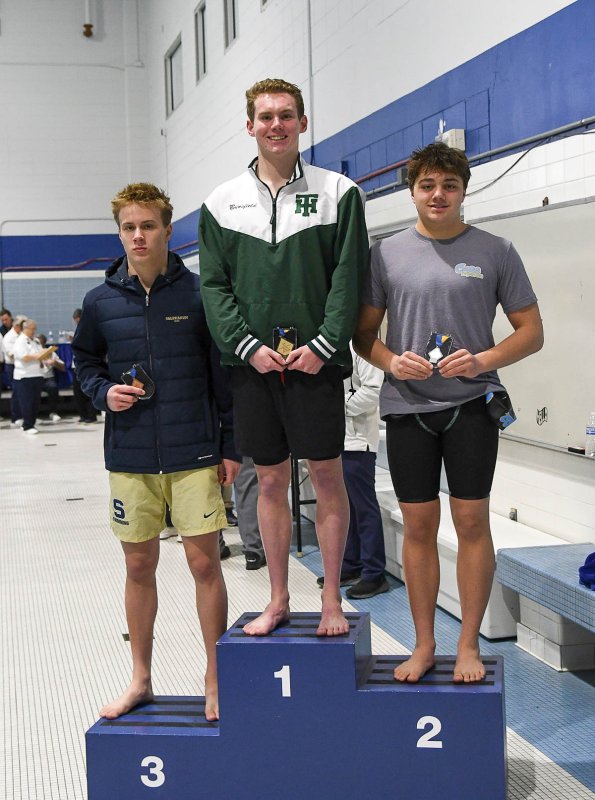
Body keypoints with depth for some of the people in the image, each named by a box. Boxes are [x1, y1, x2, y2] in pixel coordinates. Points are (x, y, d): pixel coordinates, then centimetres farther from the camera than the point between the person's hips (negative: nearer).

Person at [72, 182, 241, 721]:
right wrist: (104, 391, -4)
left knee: (205, 562, 1)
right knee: (139, 566, 12)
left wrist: (231, 446, -2)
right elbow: (86, 360, 18)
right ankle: (140, 680, 28)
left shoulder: (197, 293, -4)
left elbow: (225, 374, 0)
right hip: (129, 455, 3)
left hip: (194, 453, -2)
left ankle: (216, 681, 17)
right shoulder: (101, 301, 2)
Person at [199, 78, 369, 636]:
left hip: (316, 360, -2)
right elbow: (214, 286, 4)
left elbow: (349, 276, -3)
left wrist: (324, 345, -13)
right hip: (252, 362, 2)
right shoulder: (222, 202, 9)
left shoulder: (338, 192, 3)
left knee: (327, 475, 2)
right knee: (270, 481, 9)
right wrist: (248, 346, -8)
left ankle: (331, 600, 14)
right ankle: (278, 599, 21)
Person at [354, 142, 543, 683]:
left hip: (472, 404, -1)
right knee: (419, 526, 7)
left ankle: (469, 645, 15)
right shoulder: (387, 253, 6)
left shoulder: (495, 252, 3)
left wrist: (482, 360, -12)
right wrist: (392, 361, -10)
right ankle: (424, 645, 19)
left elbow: (531, 332, 4)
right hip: (407, 406, 1)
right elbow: (364, 333, 10)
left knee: (472, 522, 2)